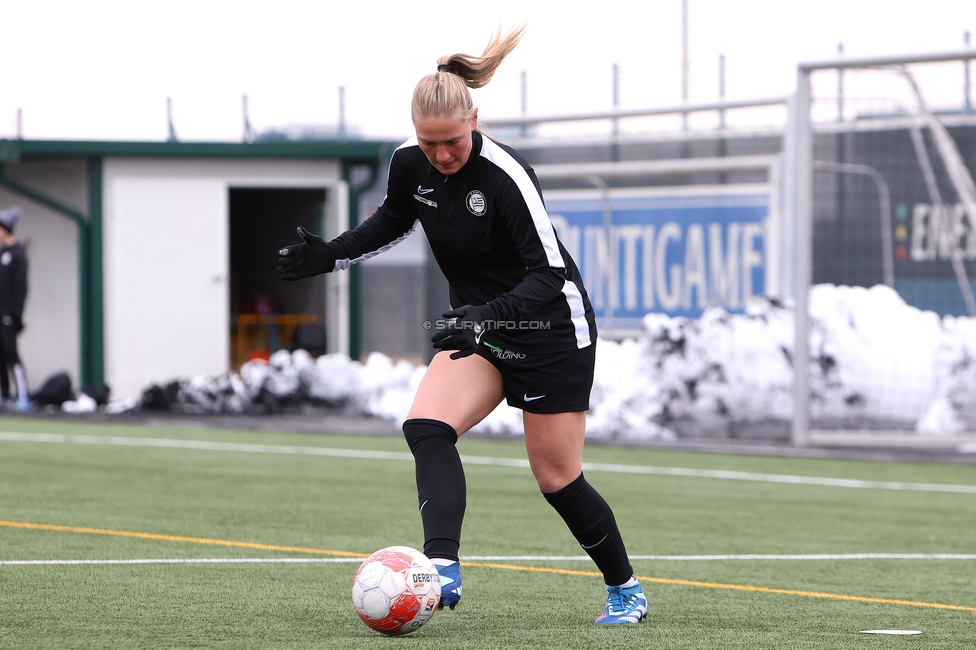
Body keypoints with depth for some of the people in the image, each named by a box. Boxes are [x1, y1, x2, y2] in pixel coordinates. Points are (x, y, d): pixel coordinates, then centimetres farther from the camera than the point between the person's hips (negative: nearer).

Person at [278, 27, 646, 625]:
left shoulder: (507, 176, -27)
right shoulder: (410, 164, -8)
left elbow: (551, 273, -29)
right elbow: (394, 220, 16)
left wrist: (485, 315, -41)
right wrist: (331, 256, 5)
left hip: (551, 330, -6)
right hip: (479, 329, 6)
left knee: (557, 479, 1)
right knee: (426, 426, -22)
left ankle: (626, 591, 24)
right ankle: (443, 570, -32)